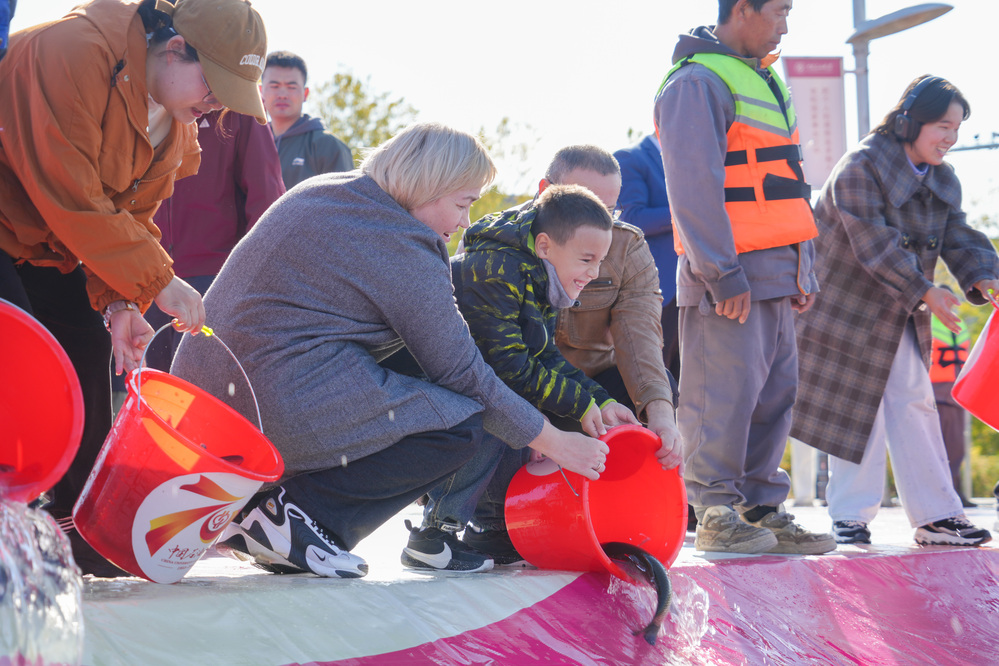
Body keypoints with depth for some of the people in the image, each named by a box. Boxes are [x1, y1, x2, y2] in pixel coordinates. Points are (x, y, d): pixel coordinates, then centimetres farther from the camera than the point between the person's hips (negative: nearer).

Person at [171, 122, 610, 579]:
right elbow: (464, 375, -6)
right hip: (279, 414, -9)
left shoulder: (321, 191, 16)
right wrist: (554, 443, 5)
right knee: (461, 424, -3)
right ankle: (294, 513, -9)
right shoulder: (405, 249, -10)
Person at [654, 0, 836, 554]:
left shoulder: (764, 82, 20)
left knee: (774, 393, 9)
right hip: (729, 276, -9)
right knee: (726, 394, -8)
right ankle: (717, 515, -2)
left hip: (775, 275, 9)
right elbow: (694, 188, -17)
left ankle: (762, 509, 15)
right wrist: (723, 274, -20)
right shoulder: (698, 82, -10)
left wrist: (804, 269, 18)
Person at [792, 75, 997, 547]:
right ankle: (850, 516, 5)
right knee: (854, 413, -4)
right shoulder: (860, 168, -20)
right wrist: (925, 291, -32)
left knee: (915, 407, 3)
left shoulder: (942, 181, 6)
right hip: (848, 309, -7)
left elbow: (959, 239, 0)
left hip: (900, 318, 7)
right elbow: (874, 243, -27)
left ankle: (936, 516, 6)